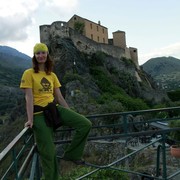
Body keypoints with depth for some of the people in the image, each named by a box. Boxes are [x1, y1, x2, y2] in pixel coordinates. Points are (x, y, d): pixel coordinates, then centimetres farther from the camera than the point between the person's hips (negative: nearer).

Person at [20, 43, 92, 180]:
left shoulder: (52, 75, 13)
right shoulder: (29, 73, -2)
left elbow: (60, 98, 14)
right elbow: (29, 97, -10)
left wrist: (72, 116, 12)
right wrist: (30, 119, -18)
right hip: (39, 113, -5)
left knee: (86, 124, -10)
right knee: (48, 151, -6)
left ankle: (72, 154, 8)